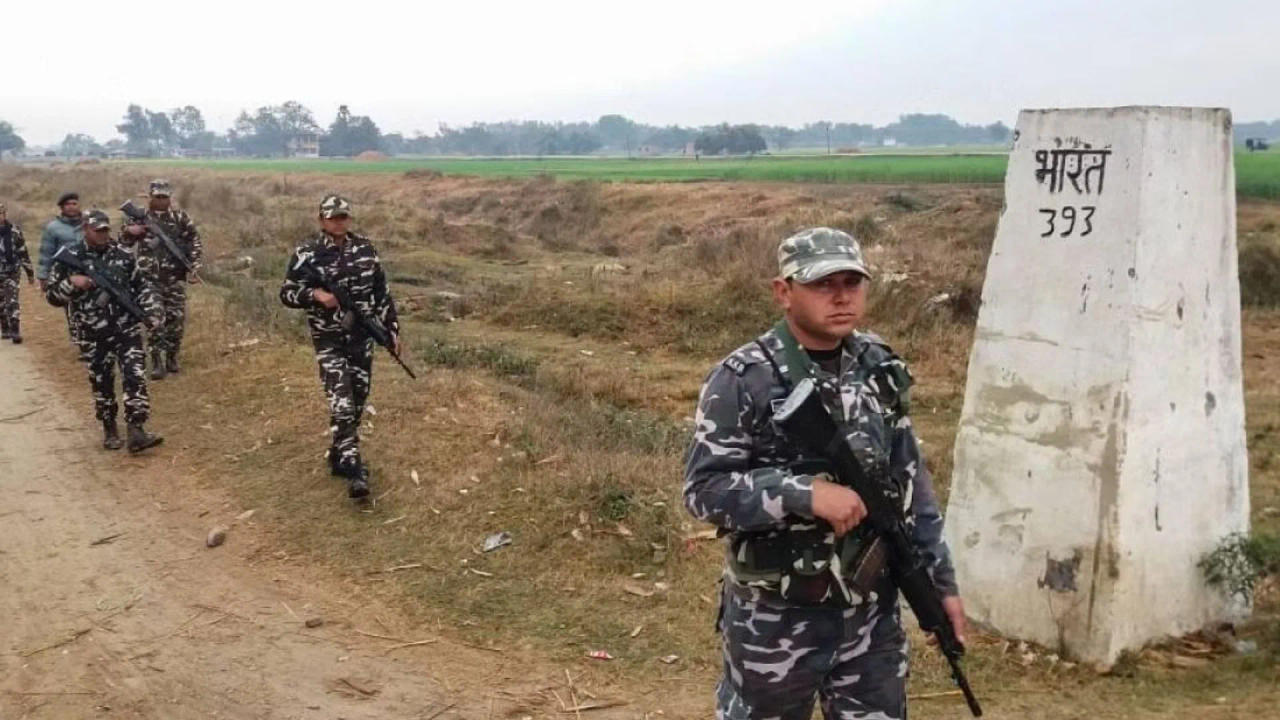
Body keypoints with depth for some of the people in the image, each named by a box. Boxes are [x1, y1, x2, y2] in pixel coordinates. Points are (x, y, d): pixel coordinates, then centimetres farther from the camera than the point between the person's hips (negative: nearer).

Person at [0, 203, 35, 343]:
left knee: (12, 302, -10)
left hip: (12, 273, -2)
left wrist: (30, 273, 7)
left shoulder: (15, 231, -1)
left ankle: (15, 332, -10)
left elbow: (23, 253, 4)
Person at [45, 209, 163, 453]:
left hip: (128, 330, 1)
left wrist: (151, 312, 4)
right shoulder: (68, 258, -2)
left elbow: (141, 287, 15)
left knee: (135, 378, -10)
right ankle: (109, 430, 25)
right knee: (101, 383, 8)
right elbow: (52, 296, 0)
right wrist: (71, 284, -18)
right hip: (93, 336, -1)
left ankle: (136, 432, -10)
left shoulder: (122, 256, 5)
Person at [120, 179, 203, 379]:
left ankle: (171, 357, 21)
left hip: (176, 278, 1)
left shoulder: (181, 218, 5)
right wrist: (129, 231, -10)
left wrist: (194, 268, -4)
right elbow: (123, 243, 12)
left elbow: (195, 243, 6)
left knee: (176, 318, 4)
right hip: (150, 278, -1)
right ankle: (157, 363, 0)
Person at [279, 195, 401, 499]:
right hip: (329, 340, -5)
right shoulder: (307, 254, -8)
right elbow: (286, 293, -3)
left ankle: (338, 455, 30)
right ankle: (354, 470, -11)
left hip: (362, 337, 5)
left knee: (358, 402, 12)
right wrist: (315, 295, -21)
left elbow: (381, 291, 9)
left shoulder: (365, 248, 4)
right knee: (341, 404, -12)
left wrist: (392, 329, 7)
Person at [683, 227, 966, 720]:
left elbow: (913, 484, 10)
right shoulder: (743, 380, -15)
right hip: (775, 621, -5)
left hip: (872, 614, 5)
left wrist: (941, 580, 9)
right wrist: (807, 493, -27)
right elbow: (703, 490, -18)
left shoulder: (881, 369, 3)